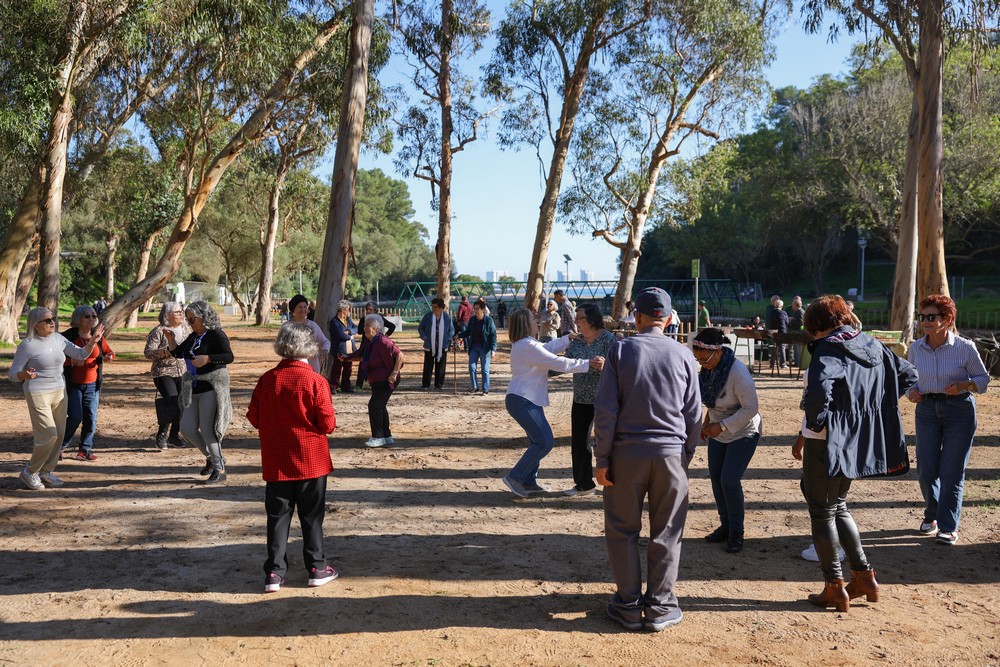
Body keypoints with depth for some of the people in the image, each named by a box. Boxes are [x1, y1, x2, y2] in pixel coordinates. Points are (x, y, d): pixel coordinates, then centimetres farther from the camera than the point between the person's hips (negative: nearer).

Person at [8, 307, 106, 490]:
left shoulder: (58, 339, 3)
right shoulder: (27, 345, -13)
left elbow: (81, 354, 9)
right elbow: (12, 374, -9)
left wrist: (93, 341, -10)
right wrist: (25, 375, -33)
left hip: (59, 392, 6)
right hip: (38, 394, -6)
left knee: (59, 435, 6)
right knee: (49, 435, -11)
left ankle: (46, 472, 20)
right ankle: (29, 473, 9)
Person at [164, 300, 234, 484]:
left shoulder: (216, 335, -10)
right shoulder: (194, 336, 15)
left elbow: (229, 357, -20)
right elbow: (178, 352, 23)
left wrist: (207, 358, -30)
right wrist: (170, 338, 7)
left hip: (212, 388, -9)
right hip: (193, 389, 9)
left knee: (207, 430, -8)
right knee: (187, 428, 6)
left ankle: (219, 470, 4)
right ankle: (211, 458, 25)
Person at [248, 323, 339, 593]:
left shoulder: (267, 380, -4)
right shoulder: (315, 381, -14)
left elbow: (254, 418, 2)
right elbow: (328, 424, -13)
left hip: (276, 463, 2)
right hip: (311, 460, -2)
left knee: (278, 516, 10)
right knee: (312, 515, 10)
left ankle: (274, 572, 11)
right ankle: (316, 568, 18)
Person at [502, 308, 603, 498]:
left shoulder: (522, 345, 13)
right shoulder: (529, 346, -19)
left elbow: (548, 348, 23)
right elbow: (559, 363, -20)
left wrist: (569, 338, 22)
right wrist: (588, 364, -16)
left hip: (526, 400, 11)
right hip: (523, 401, -11)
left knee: (538, 441, 16)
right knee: (545, 442, -9)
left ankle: (529, 482, 22)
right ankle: (515, 477, -5)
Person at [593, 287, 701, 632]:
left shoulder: (621, 350, -2)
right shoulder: (683, 355, 3)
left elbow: (605, 409, -7)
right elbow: (694, 414, 7)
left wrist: (602, 458, -2)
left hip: (626, 453, -1)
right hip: (670, 454, 2)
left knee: (623, 531, 11)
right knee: (666, 534, 10)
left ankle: (629, 605, 16)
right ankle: (660, 607, 17)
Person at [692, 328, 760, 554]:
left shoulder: (739, 374, -29)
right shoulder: (708, 368, -6)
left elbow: (751, 408, -25)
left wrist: (721, 426, -26)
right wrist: (707, 422, 3)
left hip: (743, 433, -7)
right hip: (718, 432, 7)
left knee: (730, 481, -10)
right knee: (716, 478, 8)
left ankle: (736, 533, 6)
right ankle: (725, 526, 23)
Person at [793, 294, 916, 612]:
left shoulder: (828, 350, -16)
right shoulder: (872, 345, 8)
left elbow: (819, 389, -34)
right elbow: (907, 375, 18)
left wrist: (807, 432, -20)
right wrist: (873, 406, 16)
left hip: (827, 442, -8)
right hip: (857, 442, 8)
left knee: (822, 512, 6)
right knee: (838, 506, 23)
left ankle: (835, 588, 12)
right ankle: (864, 576, 27)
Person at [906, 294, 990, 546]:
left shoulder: (965, 347, -10)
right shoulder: (916, 348, 0)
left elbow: (983, 378, 0)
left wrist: (963, 385, -19)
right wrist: (912, 391, -8)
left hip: (960, 410, -3)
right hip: (927, 410, 3)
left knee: (952, 471, -2)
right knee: (926, 470, 2)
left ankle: (949, 527, 10)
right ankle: (931, 515, 28)